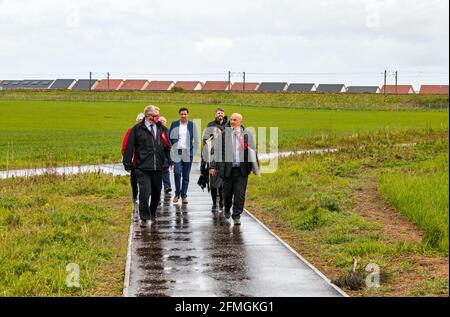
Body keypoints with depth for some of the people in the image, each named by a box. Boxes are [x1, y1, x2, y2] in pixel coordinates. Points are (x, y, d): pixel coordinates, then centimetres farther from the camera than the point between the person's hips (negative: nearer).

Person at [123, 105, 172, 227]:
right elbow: (129, 147, -2)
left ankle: (152, 213, 33)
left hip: (157, 167, 4)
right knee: (145, 193, -10)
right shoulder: (137, 129, -2)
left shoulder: (160, 129, 10)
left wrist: (170, 161, 10)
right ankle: (144, 218, 2)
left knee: (157, 192, 13)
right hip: (143, 168, -4)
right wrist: (128, 164, -5)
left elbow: (167, 147, 17)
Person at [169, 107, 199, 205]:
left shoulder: (192, 125, 6)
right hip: (177, 152, 0)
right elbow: (170, 138, 11)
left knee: (186, 175, 3)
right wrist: (171, 151, 2)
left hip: (187, 153, 0)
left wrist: (193, 152, -2)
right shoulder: (174, 124, 7)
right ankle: (177, 194, 1)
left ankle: (184, 195, 11)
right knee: (177, 173, -13)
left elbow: (196, 140, 7)